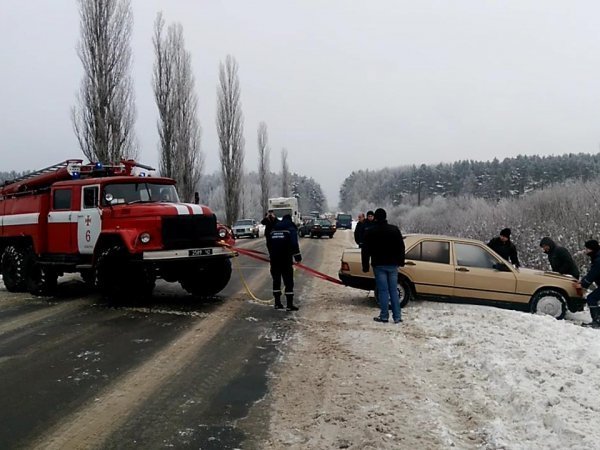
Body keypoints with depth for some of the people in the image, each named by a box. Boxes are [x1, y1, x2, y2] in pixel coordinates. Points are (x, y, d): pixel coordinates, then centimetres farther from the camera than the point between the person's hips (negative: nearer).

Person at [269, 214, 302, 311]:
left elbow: (270, 244, 19)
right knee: (289, 282, -2)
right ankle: (290, 305, -5)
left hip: (274, 259, 6)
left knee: (276, 280, 15)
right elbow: (294, 244, -14)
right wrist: (297, 257, -11)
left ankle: (277, 303, 18)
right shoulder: (291, 228, -1)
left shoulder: (274, 229, 17)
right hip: (285, 260, -6)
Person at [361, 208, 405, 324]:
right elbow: (401, 247, 9)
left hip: (379, 265, -2)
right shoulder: (395, 229, 4)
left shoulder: (370, 232, -3)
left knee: (383, 291, 0)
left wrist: (365, 266, 3)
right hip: (392, 265, 2)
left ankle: (384, 316, 2)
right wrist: (401, 261, 17)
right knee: (394, 290, 6)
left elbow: (365, 250, -3)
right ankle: (397, 316, 6)